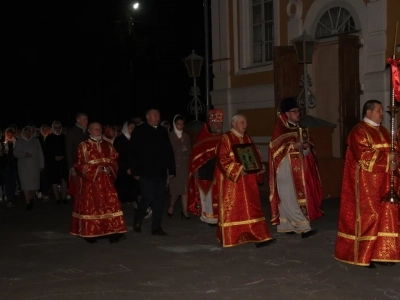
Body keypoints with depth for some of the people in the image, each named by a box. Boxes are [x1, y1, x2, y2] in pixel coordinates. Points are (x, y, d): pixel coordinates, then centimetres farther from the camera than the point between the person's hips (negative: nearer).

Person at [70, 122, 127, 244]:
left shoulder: (108, 145, 10)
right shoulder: (83, 146, -3)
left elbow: (115, 160, 14)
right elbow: (78, 165, -6)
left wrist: (110, 168, -8)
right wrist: (95, 169, -16)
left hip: (106, 182, 4)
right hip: (90, 182, -3)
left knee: (111, 205, -7)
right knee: (91, 207, -1)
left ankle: (113, 233, -9)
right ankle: (90, 234, 11)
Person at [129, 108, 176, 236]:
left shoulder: (163, 131, 13)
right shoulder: (139, 131, -1)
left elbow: (169, 151, 13)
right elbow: (134, 152, -4)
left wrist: (171, 169, 7)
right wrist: (135, 171, -10)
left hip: (160, 171, 5)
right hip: (146, 171, -5)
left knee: (159, 199, 4)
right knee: (148, 197, -8)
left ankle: (156, 227, 11)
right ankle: (137, 221, 15)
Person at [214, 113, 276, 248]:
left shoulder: (247, 139, 14)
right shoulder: (226, 139, -7)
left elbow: (255, 155, 16)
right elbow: (222, 159, -14)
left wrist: (260, 166, -4)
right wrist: (238, 169, -24)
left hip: (248, 180, 6)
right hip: (231, 180, -6)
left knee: (252, 209, 3)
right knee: (232, 209, 1)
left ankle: (258, 237, 2)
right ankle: (228, 239, 10)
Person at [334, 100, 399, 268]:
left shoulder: (383, 131, 17)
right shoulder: (359, 131, -10)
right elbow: (364, 156, -20)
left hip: (383, 182, 8)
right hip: (366, 183, -8)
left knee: (386, 215, 7)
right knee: (368, 216, -6)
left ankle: (380, 253, 14)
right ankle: (363, 255, 2)